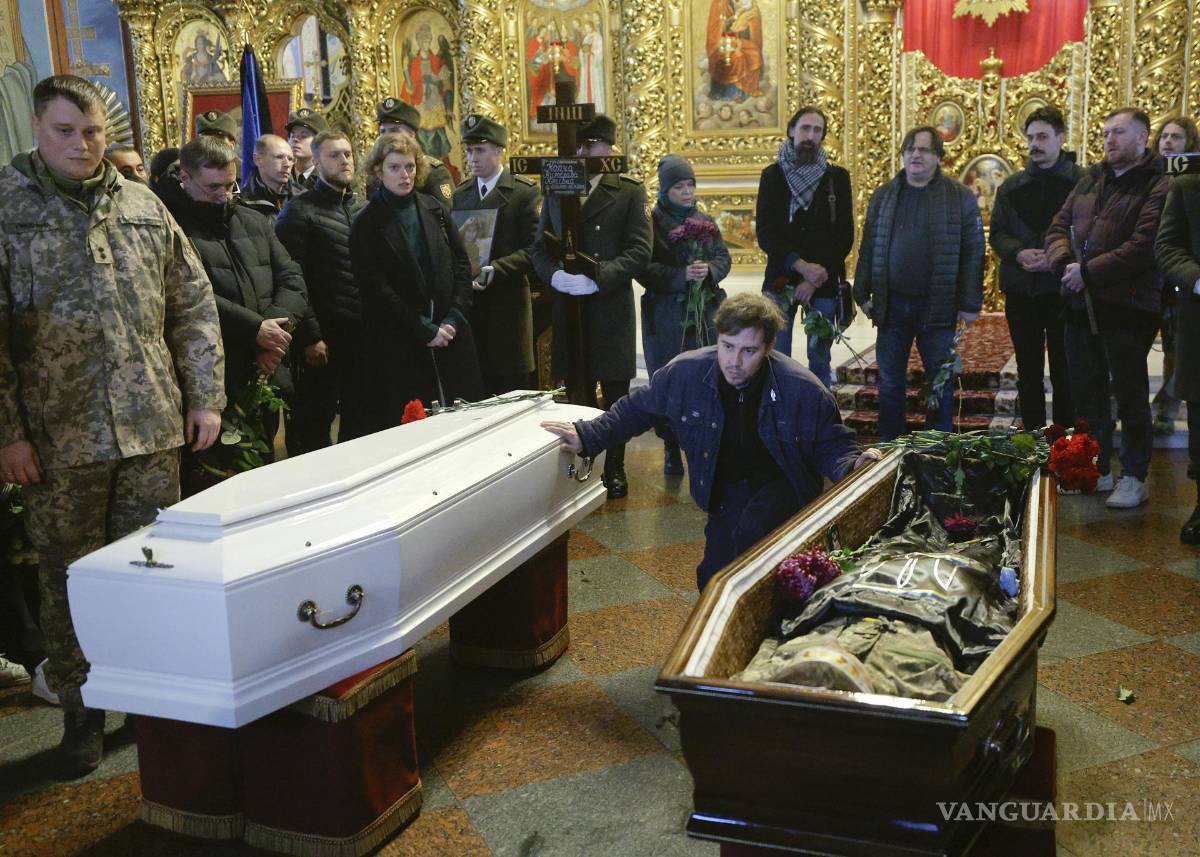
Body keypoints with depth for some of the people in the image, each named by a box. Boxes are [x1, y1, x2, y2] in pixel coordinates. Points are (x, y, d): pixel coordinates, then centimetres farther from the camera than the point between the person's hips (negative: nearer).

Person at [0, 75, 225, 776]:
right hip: (58, 436, -3)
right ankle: (82, 713, 22)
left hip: (153, 428, 3)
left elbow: (193, 306, 11)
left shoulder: (143, 206, 9)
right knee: (70, 580, 7)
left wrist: (205, 397, 6)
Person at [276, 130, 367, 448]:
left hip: (365, 334, 5)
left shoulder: (365, 210, 15)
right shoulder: (300, 212, -2)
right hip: (326, 337, -5)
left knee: (360, 422, 11)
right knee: (314, 425, 1)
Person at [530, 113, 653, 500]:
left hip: (611, 309, -3)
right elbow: (539, 247, 11)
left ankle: (614, 468, 17)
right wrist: (555, 275, -10)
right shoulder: (556, 190, 13)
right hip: (567, 308, 3)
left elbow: (639, 250, -7)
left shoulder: (629, 192, 2)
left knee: (615, 395, 5)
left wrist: (596, 279, -19)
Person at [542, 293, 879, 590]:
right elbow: (637, 408, -1)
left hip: (782, 484, -3)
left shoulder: (804, 390, -24)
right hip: (727, 488, 4)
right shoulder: (685, 373, -19)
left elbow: (832, 443, -9)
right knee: (712, 582, 4)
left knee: (753, 531, -35)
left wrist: (853, 465, -32)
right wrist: (586, 436, -10)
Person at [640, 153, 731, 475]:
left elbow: (724, 258, 10)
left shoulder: (705, 222, 12)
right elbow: (644, 268, -9)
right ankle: (671, 449, 9)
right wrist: (681, 275, -20)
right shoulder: (652, 222, -2)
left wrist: (709, 270, -12)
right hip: (665, 313, -3)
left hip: (703, 313, 3)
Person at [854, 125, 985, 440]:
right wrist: (863, 293, 5)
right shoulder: (883, 196, 9)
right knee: (890, 382, 8)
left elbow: (973, 252, -3)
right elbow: (868, 248, 11)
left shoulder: (960, 197, -1)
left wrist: (970, 304, -7)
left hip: (938, 307, -2)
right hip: (892, 305, 3)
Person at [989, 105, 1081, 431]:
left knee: (1064, 370, 2)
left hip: (1062, 289, -4)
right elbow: (997, 233, 8)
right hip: (1020, 288, 4)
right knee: (1028, 370, 10)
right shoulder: (1012, 186, 11)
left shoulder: (1082, 182, -2)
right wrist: (1019, 253, -12)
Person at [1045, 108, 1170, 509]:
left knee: (1130, 395, 2)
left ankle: (1134, 479, 12)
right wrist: (1064, 263, -8)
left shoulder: (1158, 187, -8)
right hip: (1081, 306, 7)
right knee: (1087, 393, 14)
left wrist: (1088, 273, -18)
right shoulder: (1091, 179, 15)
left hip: (1128, 308, -7)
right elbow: (1059, 227, 12)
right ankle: (1097, 470, 27)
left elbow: (1143, 248, -19)